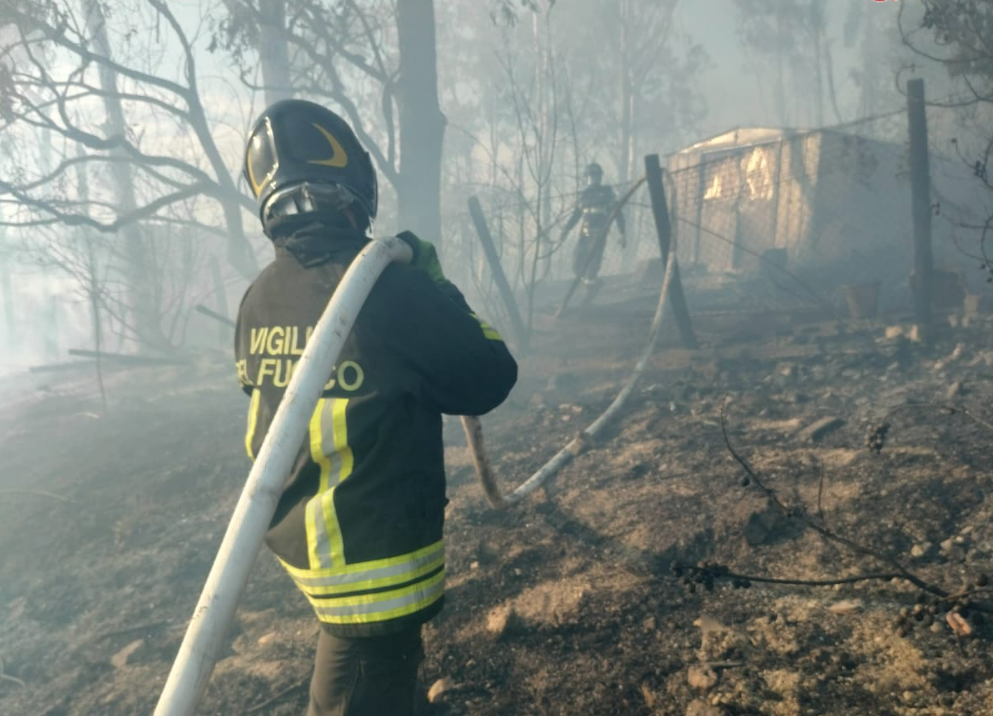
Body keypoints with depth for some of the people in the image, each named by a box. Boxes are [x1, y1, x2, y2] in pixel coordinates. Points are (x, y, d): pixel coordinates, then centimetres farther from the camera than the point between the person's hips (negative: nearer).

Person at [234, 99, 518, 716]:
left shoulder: (258, 300, -3)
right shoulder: (389, 287, -25)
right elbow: (490, 380, -13)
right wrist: (436, 288, -3)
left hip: (297, 539, 7)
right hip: (373, 550, -7)